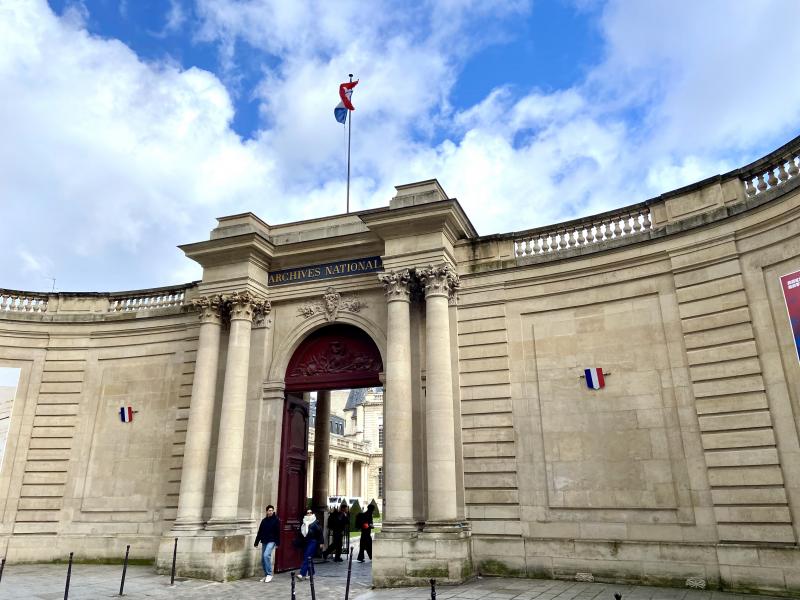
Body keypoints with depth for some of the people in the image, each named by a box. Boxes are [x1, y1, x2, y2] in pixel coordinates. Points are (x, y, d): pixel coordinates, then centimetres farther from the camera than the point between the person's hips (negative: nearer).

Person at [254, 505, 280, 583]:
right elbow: (259, 532, 13)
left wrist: (278, 543, -12)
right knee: (263, 559, 6)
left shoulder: (276, 520, -4)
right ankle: (266, 575, 19)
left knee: (266, 555, -22)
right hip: (264, 541, 6)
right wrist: (256, 542, 10)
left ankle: (269, 574, -12)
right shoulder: (264, 520, 9)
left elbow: (278, 532, -7)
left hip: (271, 541, -6)